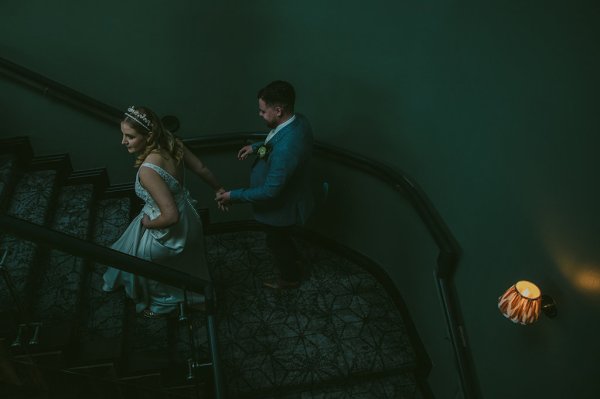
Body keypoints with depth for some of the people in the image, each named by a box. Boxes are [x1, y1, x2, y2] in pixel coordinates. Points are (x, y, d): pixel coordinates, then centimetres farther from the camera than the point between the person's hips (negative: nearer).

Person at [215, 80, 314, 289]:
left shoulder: (285, 148, -42)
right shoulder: (298, 120, -14)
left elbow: (270, 191, -33)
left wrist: (234, 196, -23)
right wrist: (256, 147, 3)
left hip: (282, 207, -8)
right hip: (291, 196, 8)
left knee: (276, 241, 22)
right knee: (280, 237, 34)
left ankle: (290, 278, 48)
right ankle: (294, 259, 60)